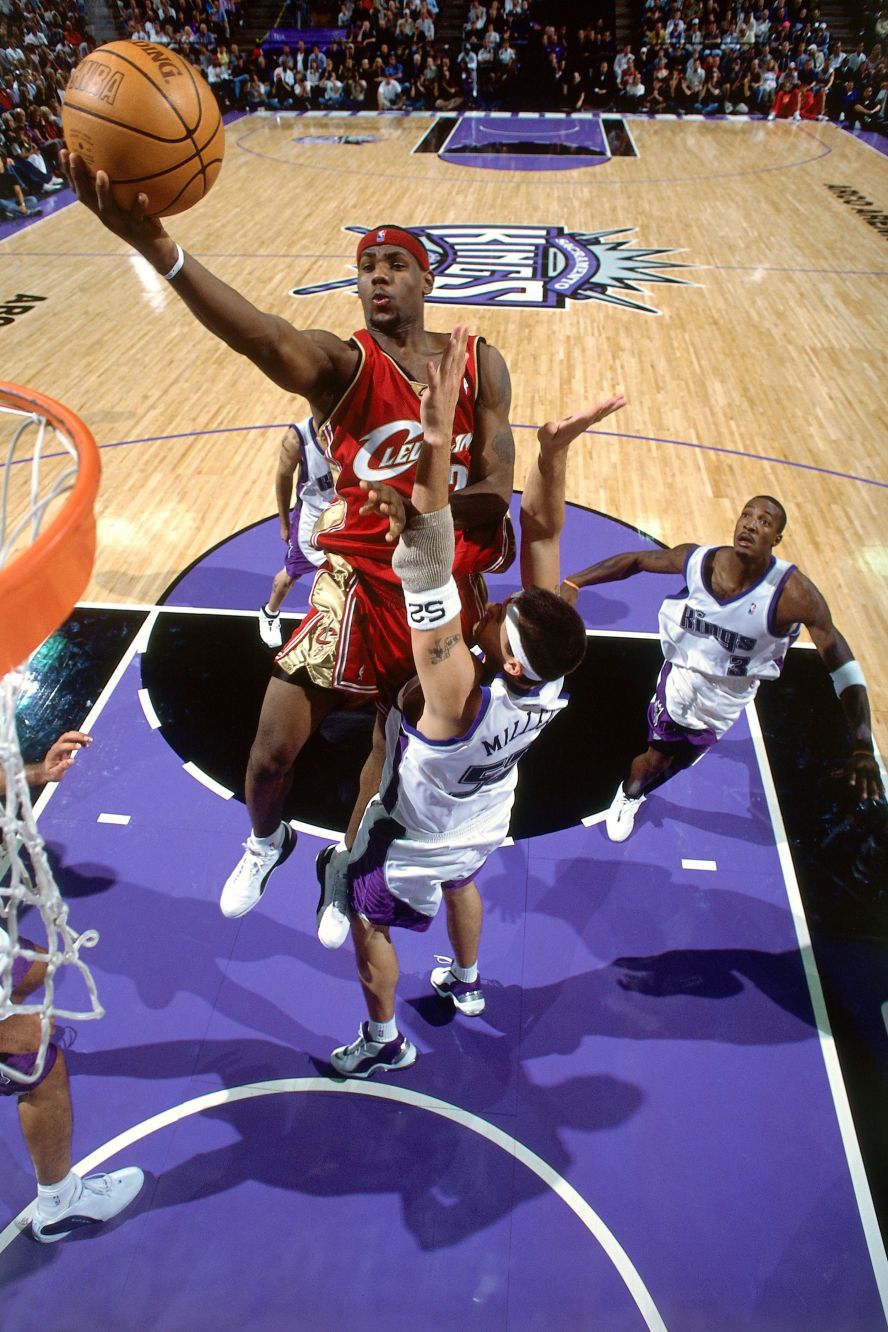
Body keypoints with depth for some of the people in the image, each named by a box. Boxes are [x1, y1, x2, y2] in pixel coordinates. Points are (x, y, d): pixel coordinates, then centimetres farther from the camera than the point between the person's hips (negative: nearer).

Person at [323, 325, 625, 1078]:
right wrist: (554, 450, -44)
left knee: (367, 925, 22)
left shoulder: (460, 699, -48)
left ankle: (384, 1044, 45)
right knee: (461, 886, 36)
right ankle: (465, 985, 63)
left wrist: (436, 442, -66)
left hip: (414, 844, -6)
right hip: (484, 826, 6)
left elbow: (428, 581, -59)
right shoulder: (549, 672, -31)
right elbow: (540, 535, -30)